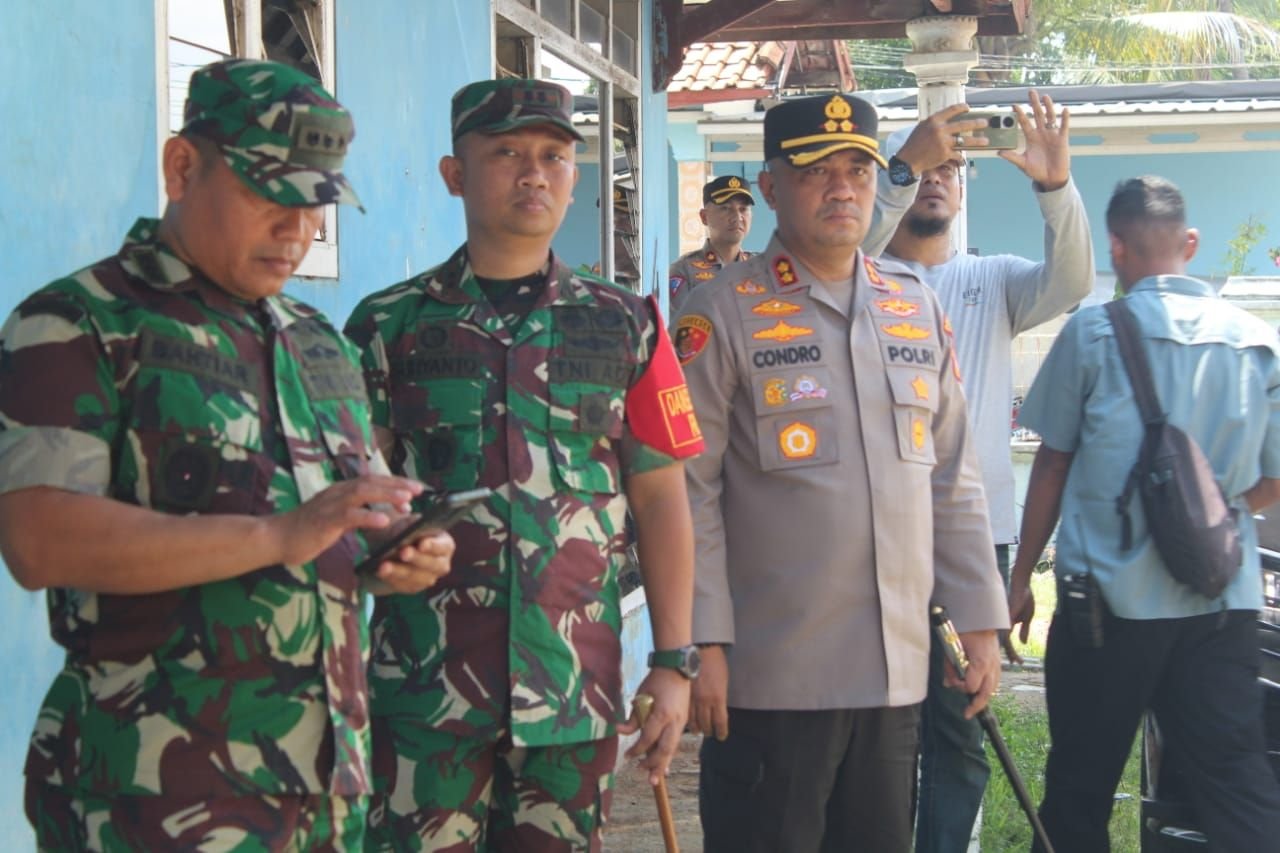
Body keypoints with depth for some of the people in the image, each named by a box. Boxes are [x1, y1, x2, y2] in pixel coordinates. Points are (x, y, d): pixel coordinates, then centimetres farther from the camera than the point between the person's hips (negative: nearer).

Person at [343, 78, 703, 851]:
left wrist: (675, 661, 2)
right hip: (425, 688, -1)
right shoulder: (389, 326, 3)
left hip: (577, 690, 2)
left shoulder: (626, 326, 7)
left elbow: (660, 497, 6)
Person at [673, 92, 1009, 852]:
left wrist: (980, 618, 9)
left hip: (898, 671, 5)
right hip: (771, 675, -5)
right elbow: (689, 493, -9)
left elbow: (954, 480, 12)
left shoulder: (919, 307, 10)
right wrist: (703, 642, -13)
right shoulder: (724, 314, -6)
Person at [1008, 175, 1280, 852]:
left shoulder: (1093, 332, -5)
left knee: (1079, 788, 9)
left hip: (1109, 594, -2)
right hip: (1223, 602, 3)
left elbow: (1052, 467, -1)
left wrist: (1020, 575, 9)